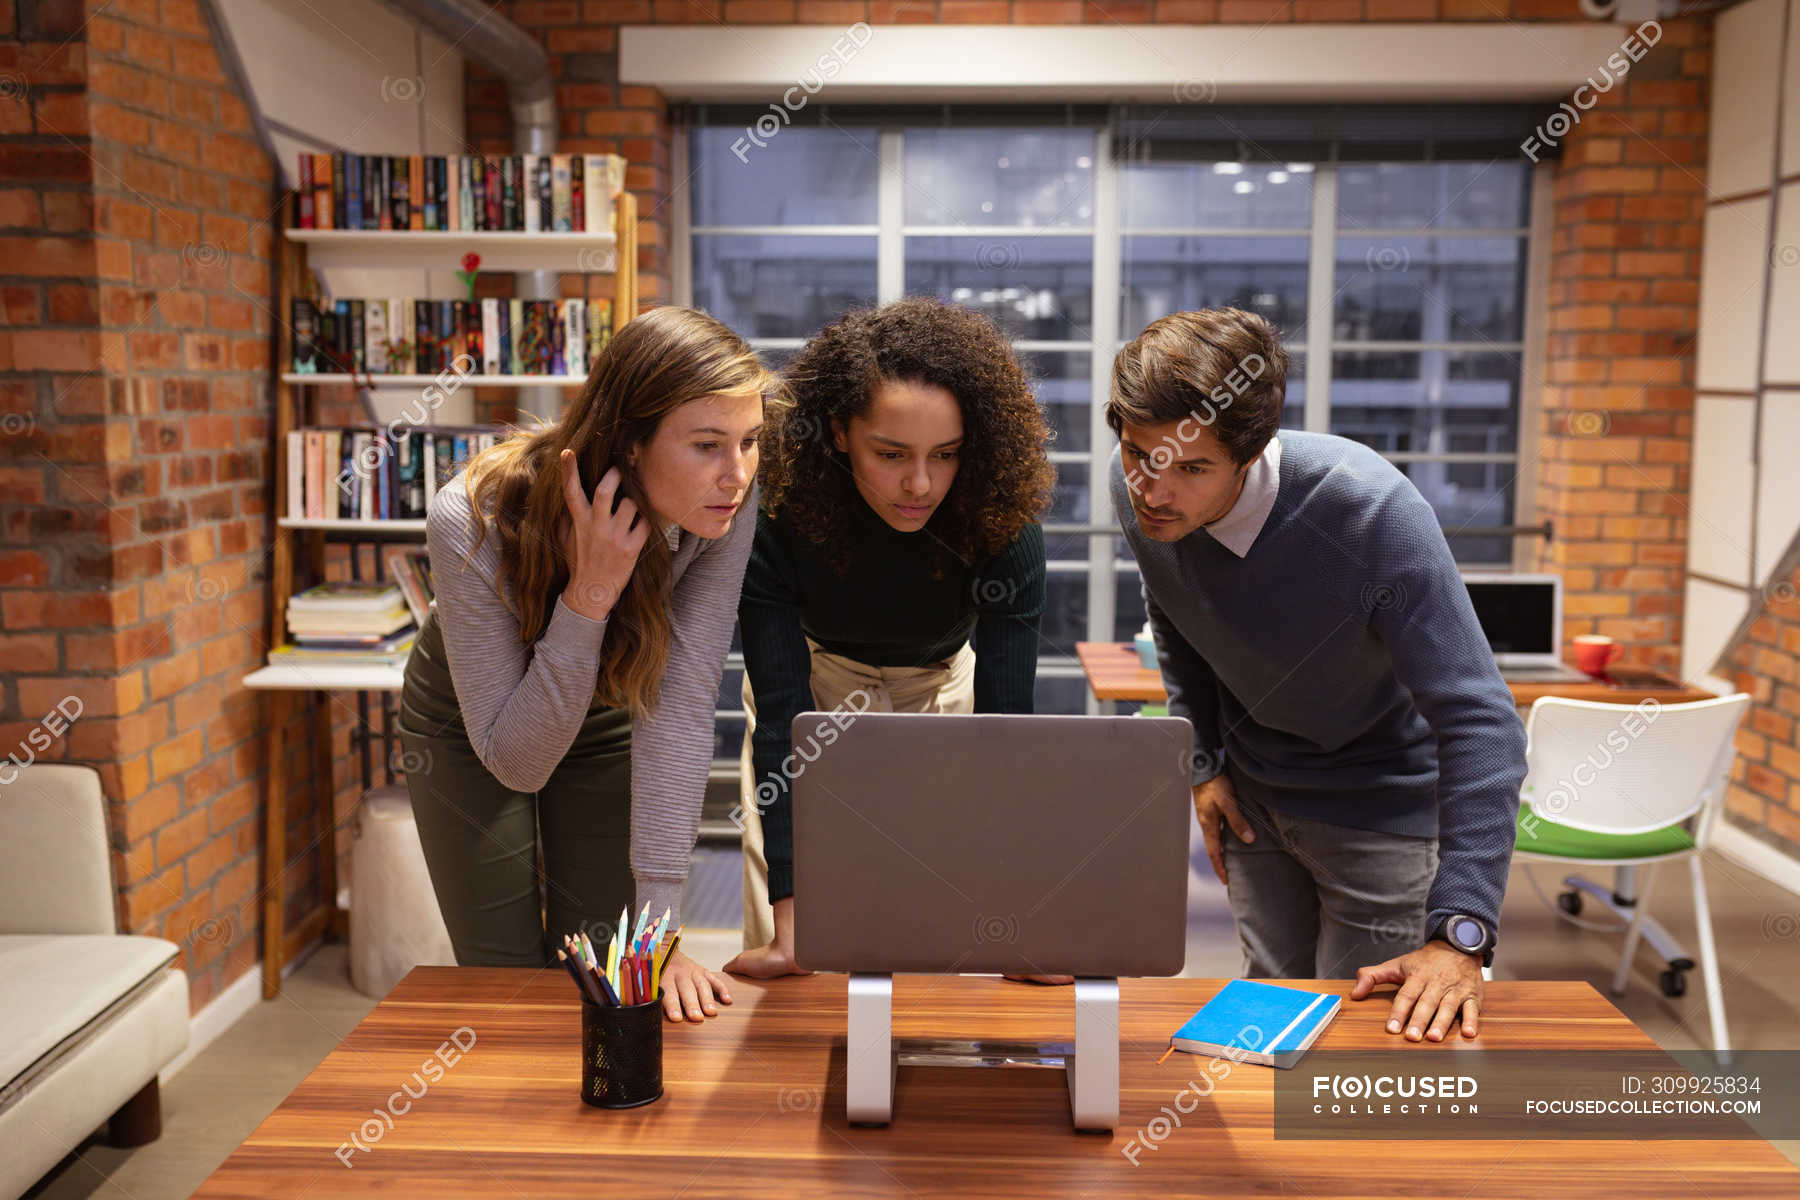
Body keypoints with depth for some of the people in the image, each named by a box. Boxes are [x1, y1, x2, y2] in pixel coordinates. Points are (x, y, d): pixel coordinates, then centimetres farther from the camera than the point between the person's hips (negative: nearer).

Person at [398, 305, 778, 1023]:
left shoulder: (726, 507, -31)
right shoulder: (471, 521, -37)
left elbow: (681, 707, -31)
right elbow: (514, 760, -32)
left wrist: (659, 926, -34)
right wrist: (589, 594, -45)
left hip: (608, 715, 2)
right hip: (469, 724, -1)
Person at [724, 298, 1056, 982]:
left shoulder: (1003, 527, -32)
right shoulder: (778, 519, -34)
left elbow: (1004, 720, -31)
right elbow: (782, 718, -34)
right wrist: (789, 923, -40)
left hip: (939, 681, 1)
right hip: (814, 673, 0)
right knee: (785, 966, -4)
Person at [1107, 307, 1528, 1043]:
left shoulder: (1374, 512, -35)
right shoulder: (1137, 492, -19)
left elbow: (1479, 721, -35)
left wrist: (1459, 935, -40)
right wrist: (1204, 762, 4)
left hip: (1384, 799, -4)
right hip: (1251, 792, 5)